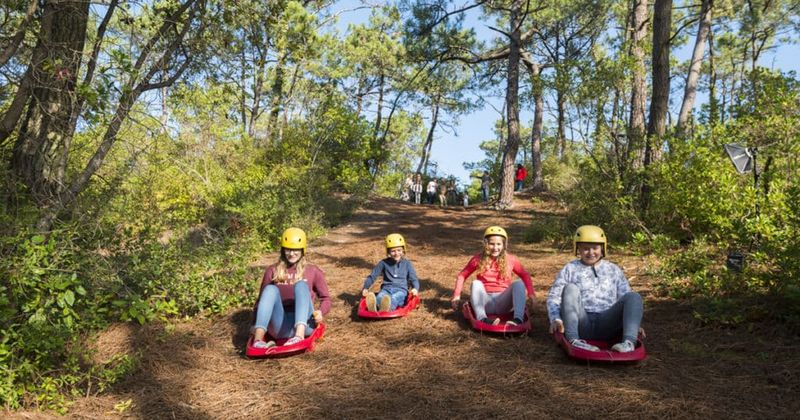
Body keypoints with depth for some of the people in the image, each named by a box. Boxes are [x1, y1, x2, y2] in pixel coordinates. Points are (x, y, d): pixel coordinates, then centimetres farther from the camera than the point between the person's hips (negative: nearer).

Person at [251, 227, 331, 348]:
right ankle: (258, 339, -42)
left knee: (301, 284, -22)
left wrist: (321, 312, -9)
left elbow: (325, 298, 13)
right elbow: (262, 298, 14)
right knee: (270, 289, -22)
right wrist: (256, 323, 0)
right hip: (279, 327, 1)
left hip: (303, 323, -1)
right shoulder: (273, 270, 18)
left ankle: (299, 335, -46)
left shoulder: (313, 271, 15)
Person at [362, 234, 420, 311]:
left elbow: (413, 279, 12)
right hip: (386, 289, 1)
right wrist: (365, 288, 2)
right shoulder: (384, 263, 14)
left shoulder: (407, 264, 13)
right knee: (380, 298, -38)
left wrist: (415, 288, -11)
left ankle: (387, 308, -75)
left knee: (394, 298, -41)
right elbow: (372, 276, 16)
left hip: (400, 290, -1)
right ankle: (373, 306, -73)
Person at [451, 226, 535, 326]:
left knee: (518, 283, -22)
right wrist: (457, 295, -6)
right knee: (476, 283, -28)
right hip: (485, 302, 0)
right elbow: (462, 275, 4)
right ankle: (482, 319, -49)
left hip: (503, 302, 1)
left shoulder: (510, 260, 4)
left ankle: (518, 319, -41)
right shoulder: (478, 259, 2)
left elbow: (525, 276, 11)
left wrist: (530, 294, -3)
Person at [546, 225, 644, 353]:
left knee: (633, 296, -19)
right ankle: (573, 340, -43)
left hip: (606, 325, 2)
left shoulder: (614, 270, 23)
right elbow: (554, 297, 8)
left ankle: (629, 342, -41)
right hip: (580, 324, -1)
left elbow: (626, 298, 15)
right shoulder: (570, 269, 17)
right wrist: (556, 319, -10)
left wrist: (633, 323, -2)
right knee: (570, 288, -26)